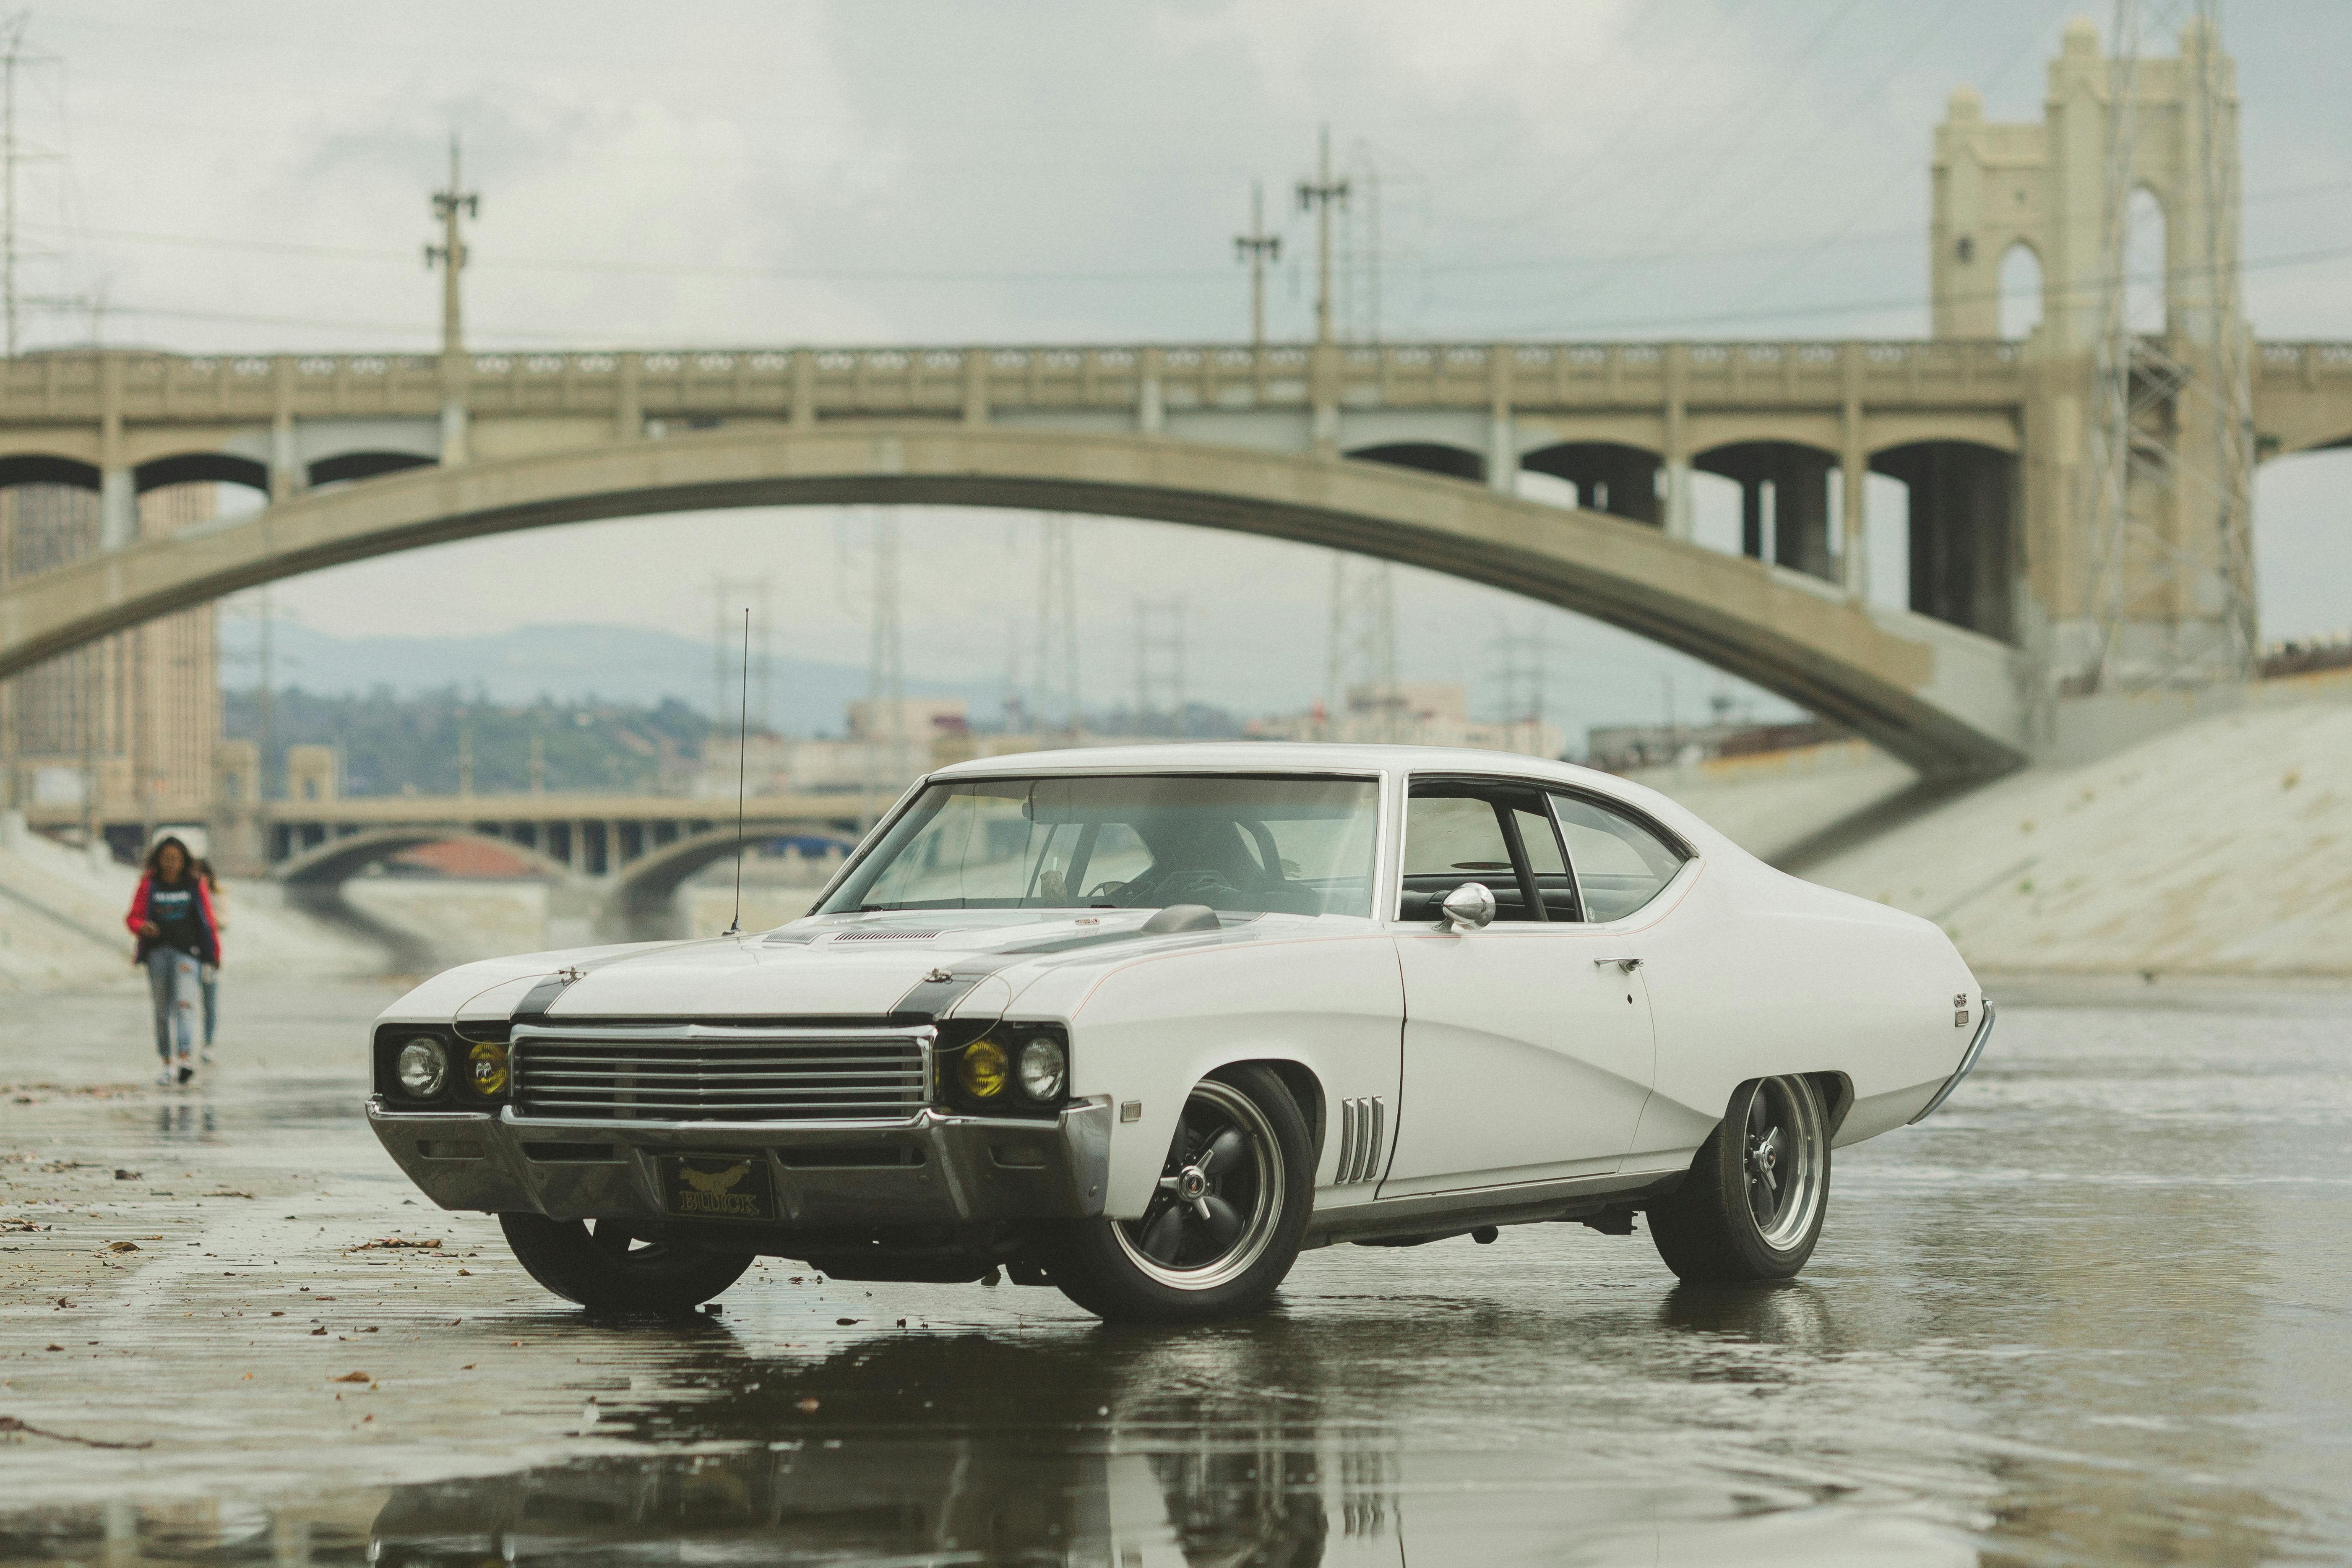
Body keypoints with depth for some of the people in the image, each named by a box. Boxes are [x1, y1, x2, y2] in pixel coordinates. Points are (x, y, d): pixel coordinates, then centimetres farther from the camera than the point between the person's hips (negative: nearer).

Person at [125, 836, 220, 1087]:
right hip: (157, 951, 2)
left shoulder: (195, 885, 5)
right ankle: (166, 1064, 13)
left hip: (186, 952, -2)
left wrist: (215, 952, 14)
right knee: (162, 1009, 5)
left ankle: (186, 1057, -32)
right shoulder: (149, 885, 6)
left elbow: (208, 920, 11)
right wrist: (142, 927, -17)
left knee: (184, 1003, -18)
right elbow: (133, 917, 6)